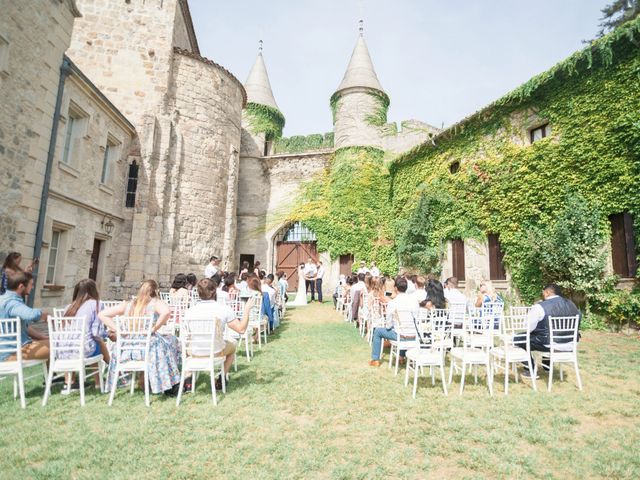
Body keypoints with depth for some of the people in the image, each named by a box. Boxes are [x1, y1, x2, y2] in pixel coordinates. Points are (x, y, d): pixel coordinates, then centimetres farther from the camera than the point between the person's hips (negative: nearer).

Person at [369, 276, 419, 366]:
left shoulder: (392, 303, -17)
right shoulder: (414, 300, -5)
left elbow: (388, 325, -10)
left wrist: (386, 325, 14)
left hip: (400, 335, -5)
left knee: (377, 331, 20)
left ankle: (375, 360, 27)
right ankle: (402, 357, 48)